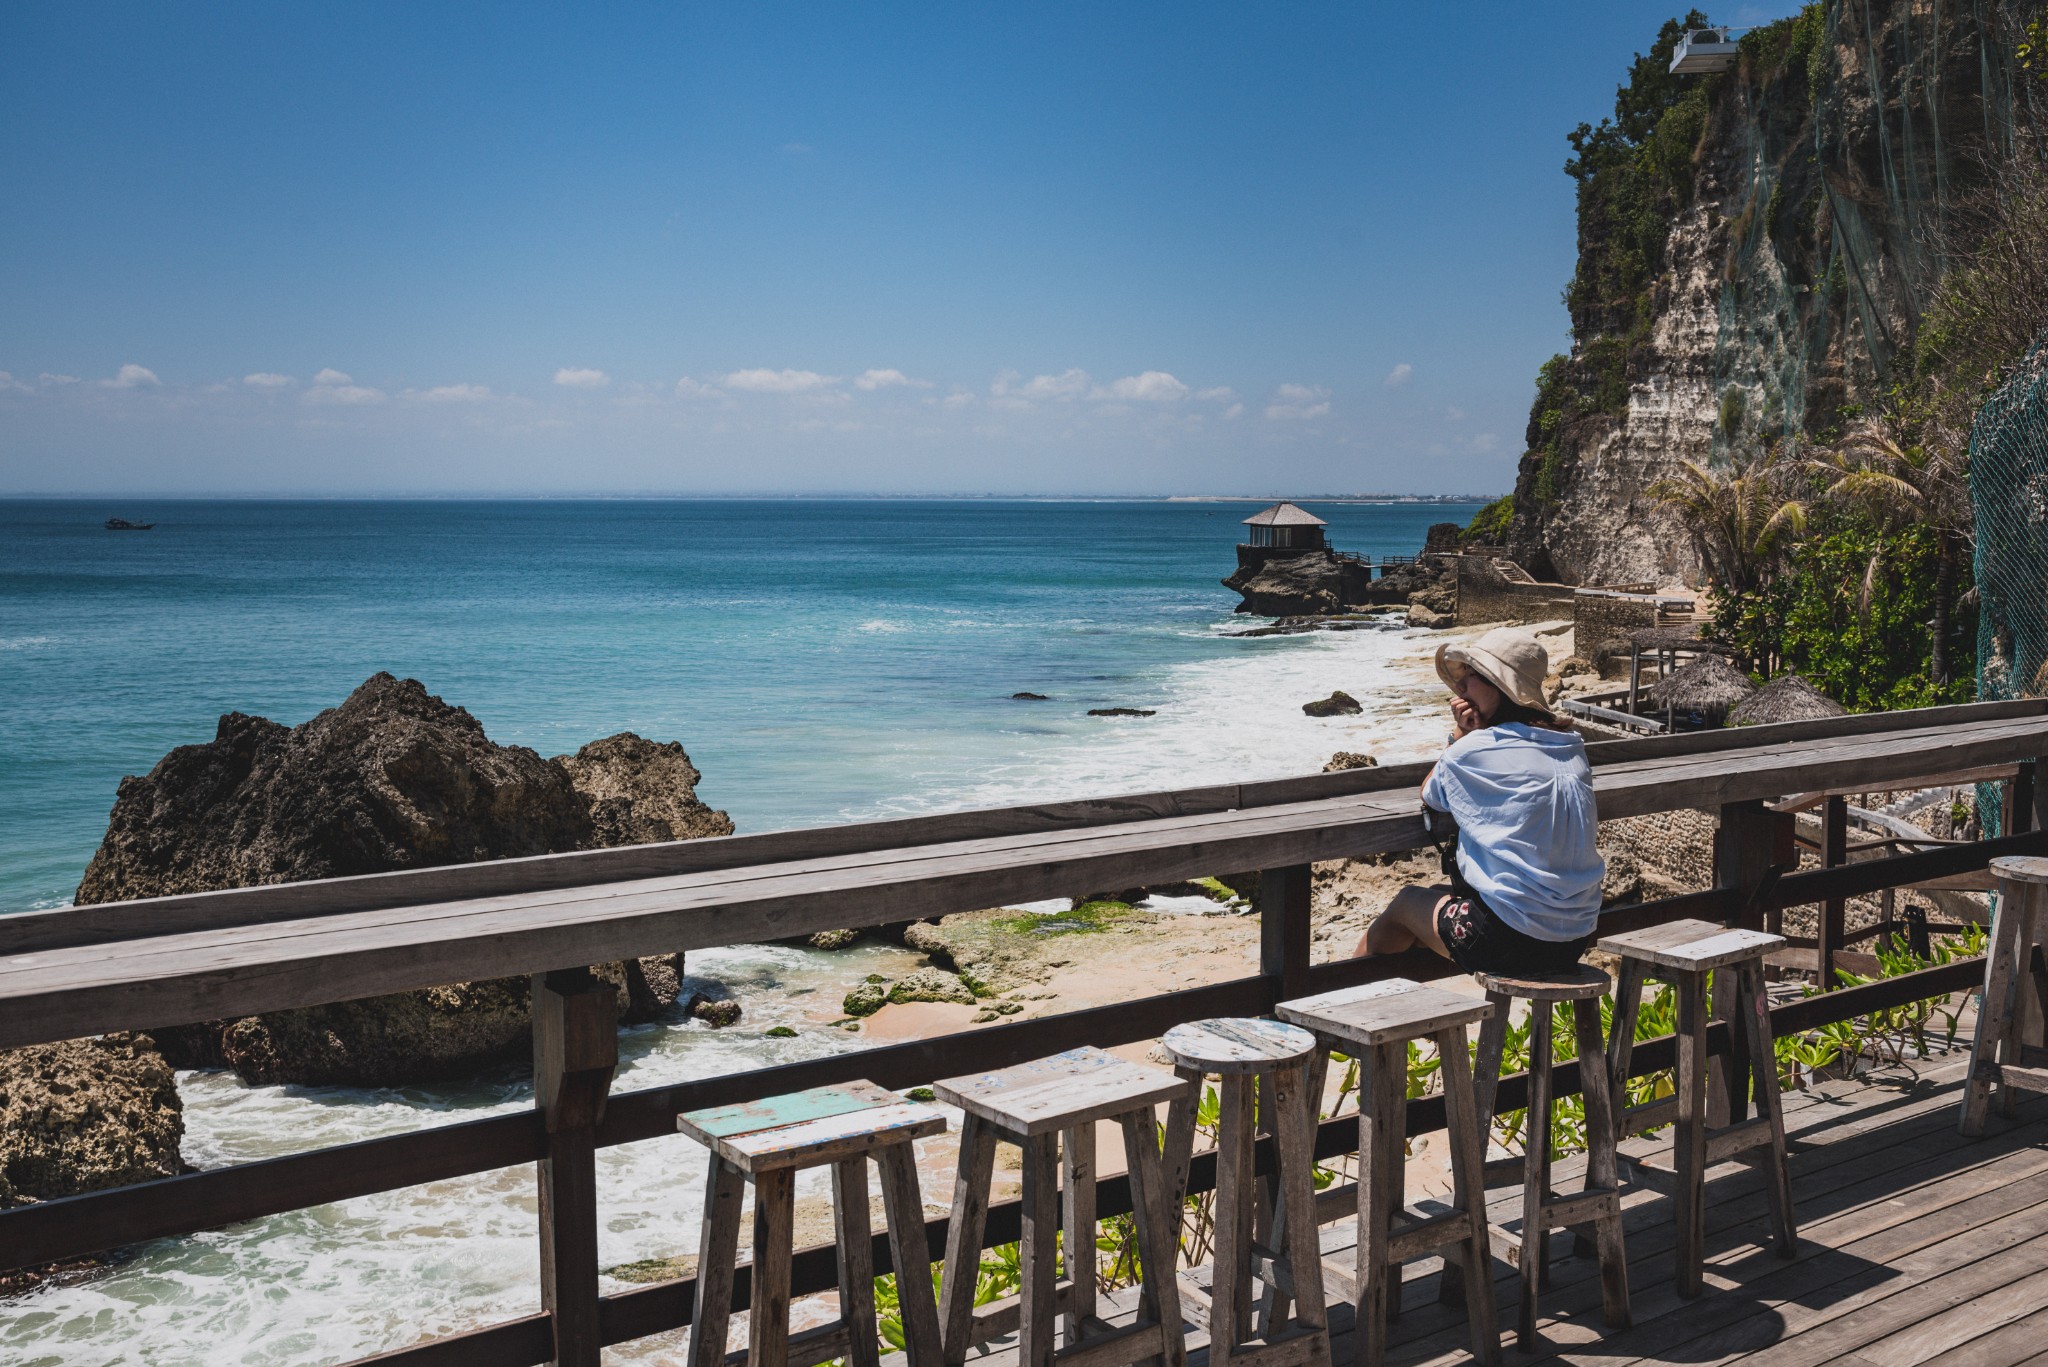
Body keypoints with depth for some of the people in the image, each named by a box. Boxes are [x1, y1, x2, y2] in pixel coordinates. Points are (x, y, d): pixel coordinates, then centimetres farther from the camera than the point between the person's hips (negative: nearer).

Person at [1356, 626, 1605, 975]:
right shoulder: (1573, 747, 7)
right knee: (1440, 894, 30)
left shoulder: (1474, 749, -11)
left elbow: (1428, 795, 9)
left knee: (1406, 902, 21)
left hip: (1511, 941, -7)